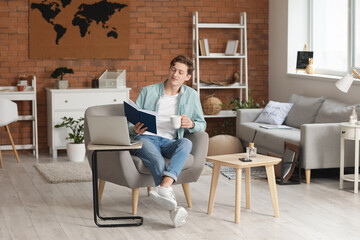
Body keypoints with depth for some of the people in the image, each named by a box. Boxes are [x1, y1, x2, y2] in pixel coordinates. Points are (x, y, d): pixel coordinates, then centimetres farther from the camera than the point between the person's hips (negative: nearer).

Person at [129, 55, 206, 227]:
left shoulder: (191, 96, 17)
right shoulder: (148, 92, 12)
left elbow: (202, 124, 17)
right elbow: (130, 122, 10)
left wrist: (191, 124, -7)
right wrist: (135, 129, -15)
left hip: (169, 142, 2)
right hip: (146, 138, -2)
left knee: (186, 143, -35)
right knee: (157, 161, -36)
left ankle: (164, 187, -55)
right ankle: (173, 208, -53)